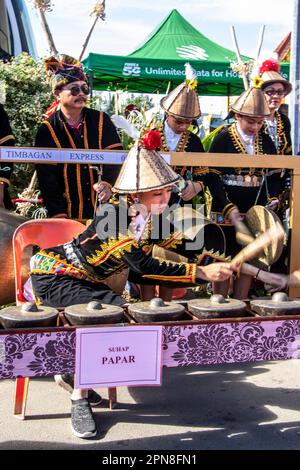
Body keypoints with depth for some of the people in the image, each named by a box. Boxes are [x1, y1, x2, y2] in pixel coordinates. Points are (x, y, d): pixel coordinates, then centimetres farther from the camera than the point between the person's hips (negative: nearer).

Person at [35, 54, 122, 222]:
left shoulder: (101, 121, 3)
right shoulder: (47, 130, -2)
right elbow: (46, 176, -5)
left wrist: (108, 183, -19)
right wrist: (58, 215, -13)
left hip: (104, 208, 2)